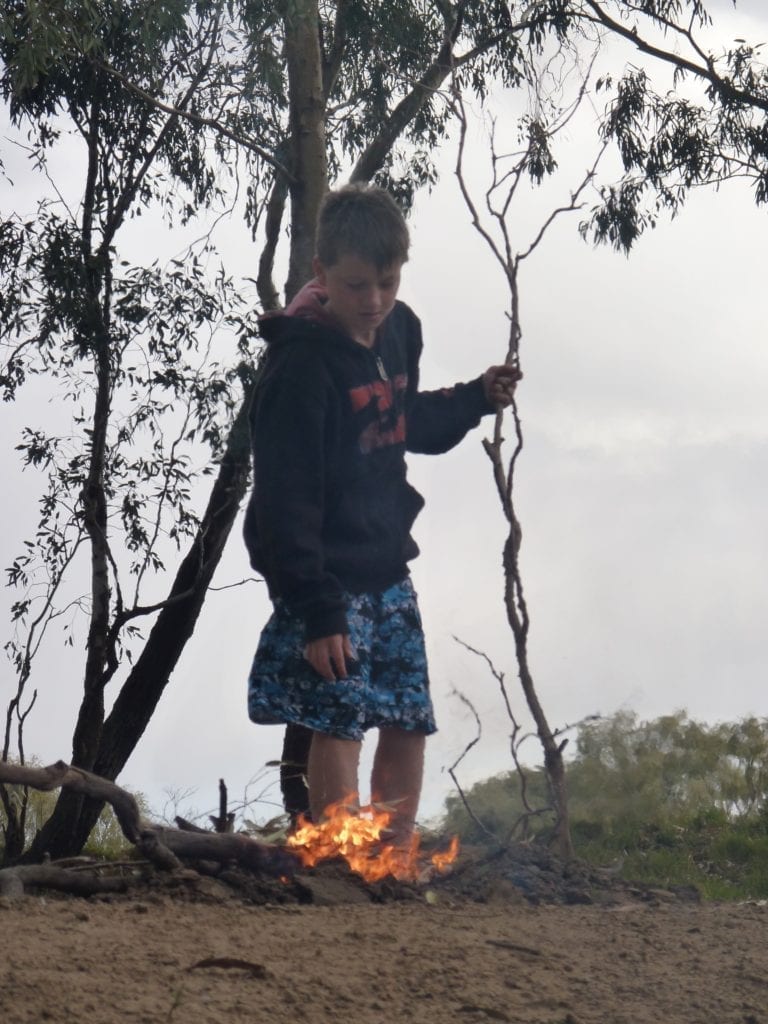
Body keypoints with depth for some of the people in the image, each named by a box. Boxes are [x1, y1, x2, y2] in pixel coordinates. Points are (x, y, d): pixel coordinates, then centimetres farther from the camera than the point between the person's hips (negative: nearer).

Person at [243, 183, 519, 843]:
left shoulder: (400, 331, 5)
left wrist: (475, 400, 7)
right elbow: (285, 499, -20)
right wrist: (315, 609, -21)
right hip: (328, 580, -8)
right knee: (340, 721, -8)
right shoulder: (301, 364, -19)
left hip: (387, 567, 8)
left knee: (409, 723, 11)